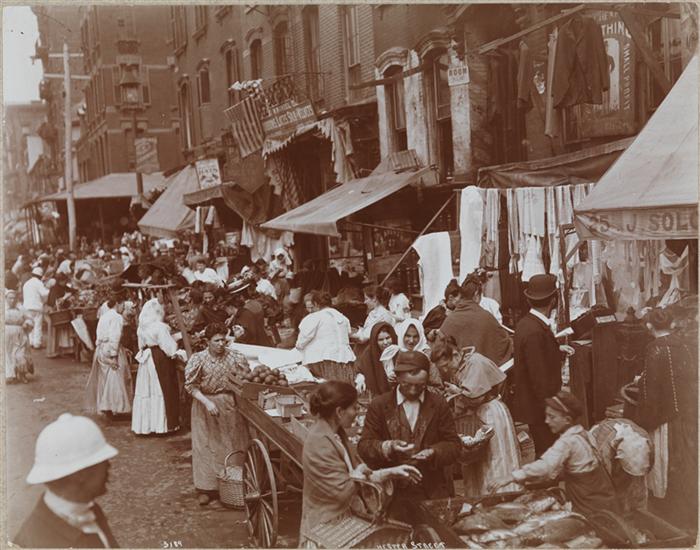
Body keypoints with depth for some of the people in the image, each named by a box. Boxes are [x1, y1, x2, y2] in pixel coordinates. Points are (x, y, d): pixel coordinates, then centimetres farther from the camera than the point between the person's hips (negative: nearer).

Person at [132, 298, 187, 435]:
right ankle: (161, 423, 4)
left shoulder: (142, 327, 6)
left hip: (145, 359, 7)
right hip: (160, 360, -7)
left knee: (146, 391, 10)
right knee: (162, 390, 1)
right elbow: (168, 345, -16)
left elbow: (141, 344, 14)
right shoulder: (160, 326, -16)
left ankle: (145, 423, 15)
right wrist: (178, 353, -3)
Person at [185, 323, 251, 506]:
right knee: (206, 446, 4)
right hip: (205, 404, -1)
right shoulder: (198, 359, -10)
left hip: (230, 404, 1)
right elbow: (190, 385, -9)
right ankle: (207, 488, 13)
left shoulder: (235, 357, -6)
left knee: (234, 444, 5)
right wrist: (207, 402, -18)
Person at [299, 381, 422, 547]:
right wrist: (361, 472, -4)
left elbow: (357, 473, 10)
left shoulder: (336, 434, 7)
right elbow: (343, 491, -22)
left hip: (341, 521, 9)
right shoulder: (319, 443, -24)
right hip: (326, 530, -9)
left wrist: (392, 472, 3)